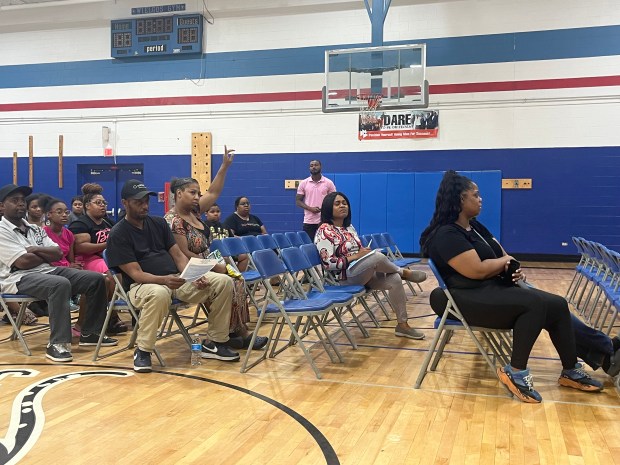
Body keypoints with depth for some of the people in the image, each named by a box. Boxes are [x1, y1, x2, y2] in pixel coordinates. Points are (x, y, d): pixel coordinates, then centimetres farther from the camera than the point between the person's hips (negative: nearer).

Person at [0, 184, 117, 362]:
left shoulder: (34, 229, 18)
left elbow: (58, 254, 8)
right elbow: (23, 262, -17)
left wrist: (35, 250, -8)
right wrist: (45, 255, 1)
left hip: (47, 270, 8)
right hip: (19, 278, -8)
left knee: (96, 279, -4)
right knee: (60, 284, -39)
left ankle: (90, 332, 5)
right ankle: (57, 344, -34)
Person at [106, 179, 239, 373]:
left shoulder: (158, 222, 14)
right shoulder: (118, 234, -4)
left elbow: (178, 255, 9)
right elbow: (136, 273, -13)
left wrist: (195, 277, -11)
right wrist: (164, 280, -32)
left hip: (176, 278, 6)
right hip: (142, 285, -6)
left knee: (223, 282, -12)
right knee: (159, 294, -43)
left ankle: (214, 343, -1)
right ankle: (142, 350, -21)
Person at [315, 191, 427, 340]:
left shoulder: (349, 227, 16)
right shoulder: (324, 231, -9)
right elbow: (328, 263, -18)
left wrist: (365, 252, -1)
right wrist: (355, 256, -18)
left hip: (364, 272, 8)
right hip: (345, 276, -8)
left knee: (394, 280, -17)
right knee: (378, 257, -32)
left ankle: (402, 325, -9)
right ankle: (403, 272, -1)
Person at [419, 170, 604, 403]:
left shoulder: (475, 226, 17)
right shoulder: (446, 235, -15)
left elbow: (503, 257, 18)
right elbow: (478, 271, -23)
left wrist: (514, 269, -6)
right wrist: (506, 261, -5)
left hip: (497, 287, 10)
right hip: (471, 299, -9)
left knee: (557, 305, -6)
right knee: (535, 304, -29)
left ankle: (571, 372, 7)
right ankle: (516, 372, -18)